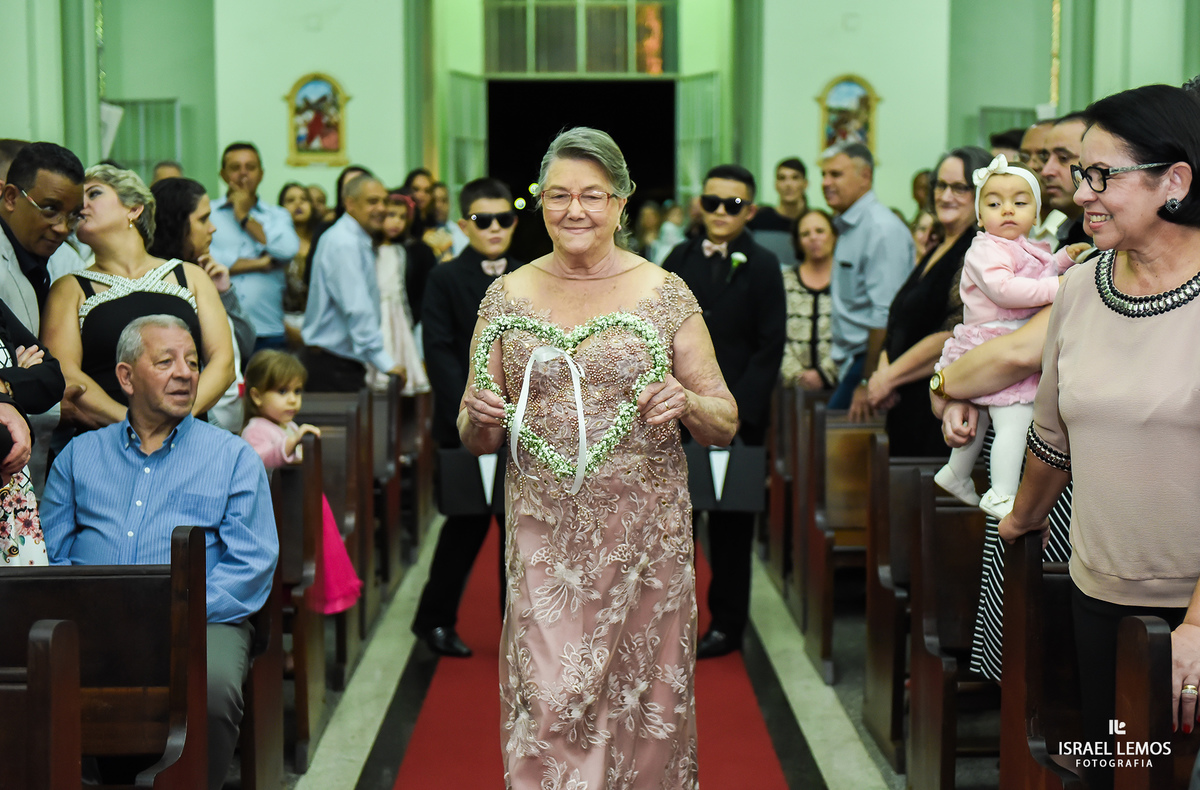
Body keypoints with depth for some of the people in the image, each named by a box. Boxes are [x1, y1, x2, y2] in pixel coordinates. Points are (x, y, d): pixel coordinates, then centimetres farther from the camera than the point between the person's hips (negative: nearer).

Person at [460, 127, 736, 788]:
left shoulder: (664, 293, 3)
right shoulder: (508, 296, 6)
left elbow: (725, 424, 6)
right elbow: (474, 440, 11)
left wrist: (686, 404, -15)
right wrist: (480, 418, -11)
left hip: (644, 532, 0)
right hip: (545, 535, 1)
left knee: (643, 702, 4)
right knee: (547, 707, -3)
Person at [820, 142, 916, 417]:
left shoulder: (882, 229, -14)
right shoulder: (848, 227, 18)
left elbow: (886, 314, -20)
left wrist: (868, 383, -20)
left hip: (875, 362, -9)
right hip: (852, 362, 9)